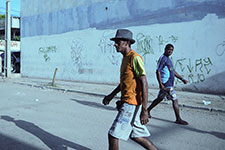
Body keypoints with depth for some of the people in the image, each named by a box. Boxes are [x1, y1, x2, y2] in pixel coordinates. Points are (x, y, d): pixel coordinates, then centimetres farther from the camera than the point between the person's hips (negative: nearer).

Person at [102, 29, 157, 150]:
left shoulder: (135, 58, -15)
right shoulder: (125, 58, 15)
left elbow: (144, 84, -19)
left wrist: (144, 111, -21)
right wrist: (112, 95, 27)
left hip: (132, 104, -10)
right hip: (126, 102, 10)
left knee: (113, 135, -5)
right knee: (136, 136, 18)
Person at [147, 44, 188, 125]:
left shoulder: (168, 59, 17)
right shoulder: (162, 58, -13)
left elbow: (173, 71, 23)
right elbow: (158, 71, -19)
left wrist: (182, 79, 16)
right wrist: (161, 84, -24)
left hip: (169, 84, 10)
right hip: (166, 84, -10)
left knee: (159, 98, 19)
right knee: (175, 100, -6)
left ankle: (148, 110, 30)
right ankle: (178, 119, 3)